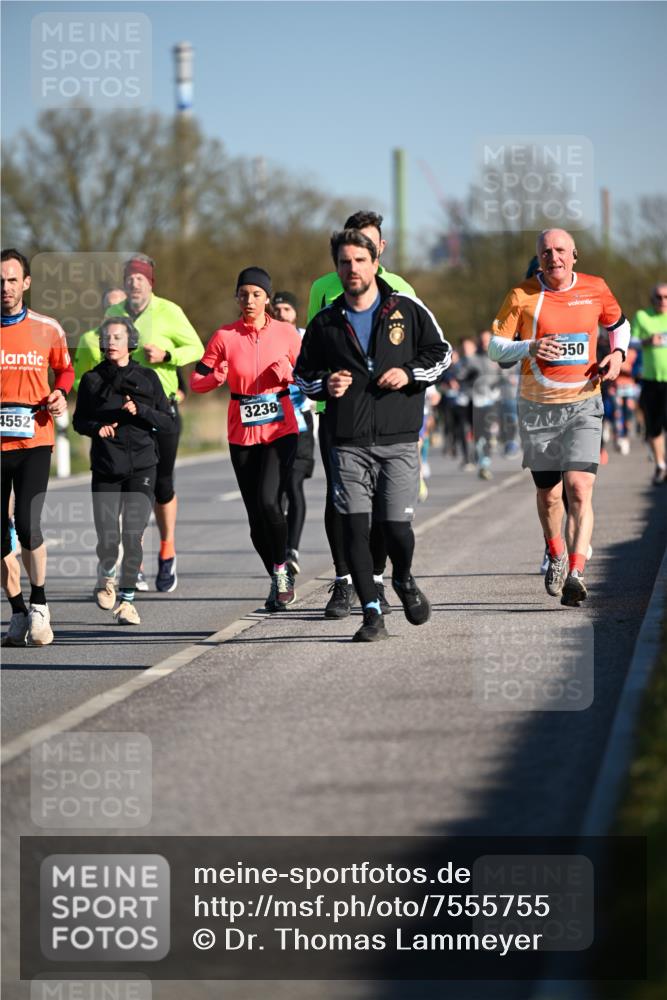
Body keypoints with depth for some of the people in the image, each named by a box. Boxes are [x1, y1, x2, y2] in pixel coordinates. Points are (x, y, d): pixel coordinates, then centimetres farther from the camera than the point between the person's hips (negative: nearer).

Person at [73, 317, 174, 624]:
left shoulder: (147, 378, 4)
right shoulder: (92, 380, 6)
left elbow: (167, 422, 4)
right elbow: (79, 421, 13)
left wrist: (139, 411, -12)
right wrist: (97, 427, -8)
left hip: (141, 468, -1)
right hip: (106, 468, 1)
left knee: (132, 536, -11)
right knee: (107, 539, -7)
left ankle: (127, 599, 1)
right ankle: (106, 575, 27)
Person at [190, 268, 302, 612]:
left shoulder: (286, 332, 1)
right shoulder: (224, 337, 1)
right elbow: (196, 381, 4)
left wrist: (288, 373, -9)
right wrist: (217, 377, -16)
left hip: (281, 430, -2)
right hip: (243, 434, 2)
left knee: (268, 501, -21)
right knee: (256, 516, 4)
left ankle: (282, 570, -1)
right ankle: (278, 581, 22)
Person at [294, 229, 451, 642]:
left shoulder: (407, 309, 5)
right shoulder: (325, 322, 9)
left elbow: (441, 352, 11)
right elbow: (303, 373, 19)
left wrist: (410, 373, -7)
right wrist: (324, 384, -3)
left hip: (398, 440, -2)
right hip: (348, 443, 2)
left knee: (396, 527, -6)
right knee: (355, 526, -6)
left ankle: (404, 580, 28)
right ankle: (372, 615, 0)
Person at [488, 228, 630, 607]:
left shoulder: (595, 289, 3)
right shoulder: (522, 296, -2)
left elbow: (619, 323, 22)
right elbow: (495, 347, 0)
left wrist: (618, 352, 2)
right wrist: (528, 348, -19)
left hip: (583, 405, -1)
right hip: (537, 406, 1)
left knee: (579, 489, -16)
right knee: (549, 494, 9)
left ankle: (575, 574, -21)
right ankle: (557, 555, 36)